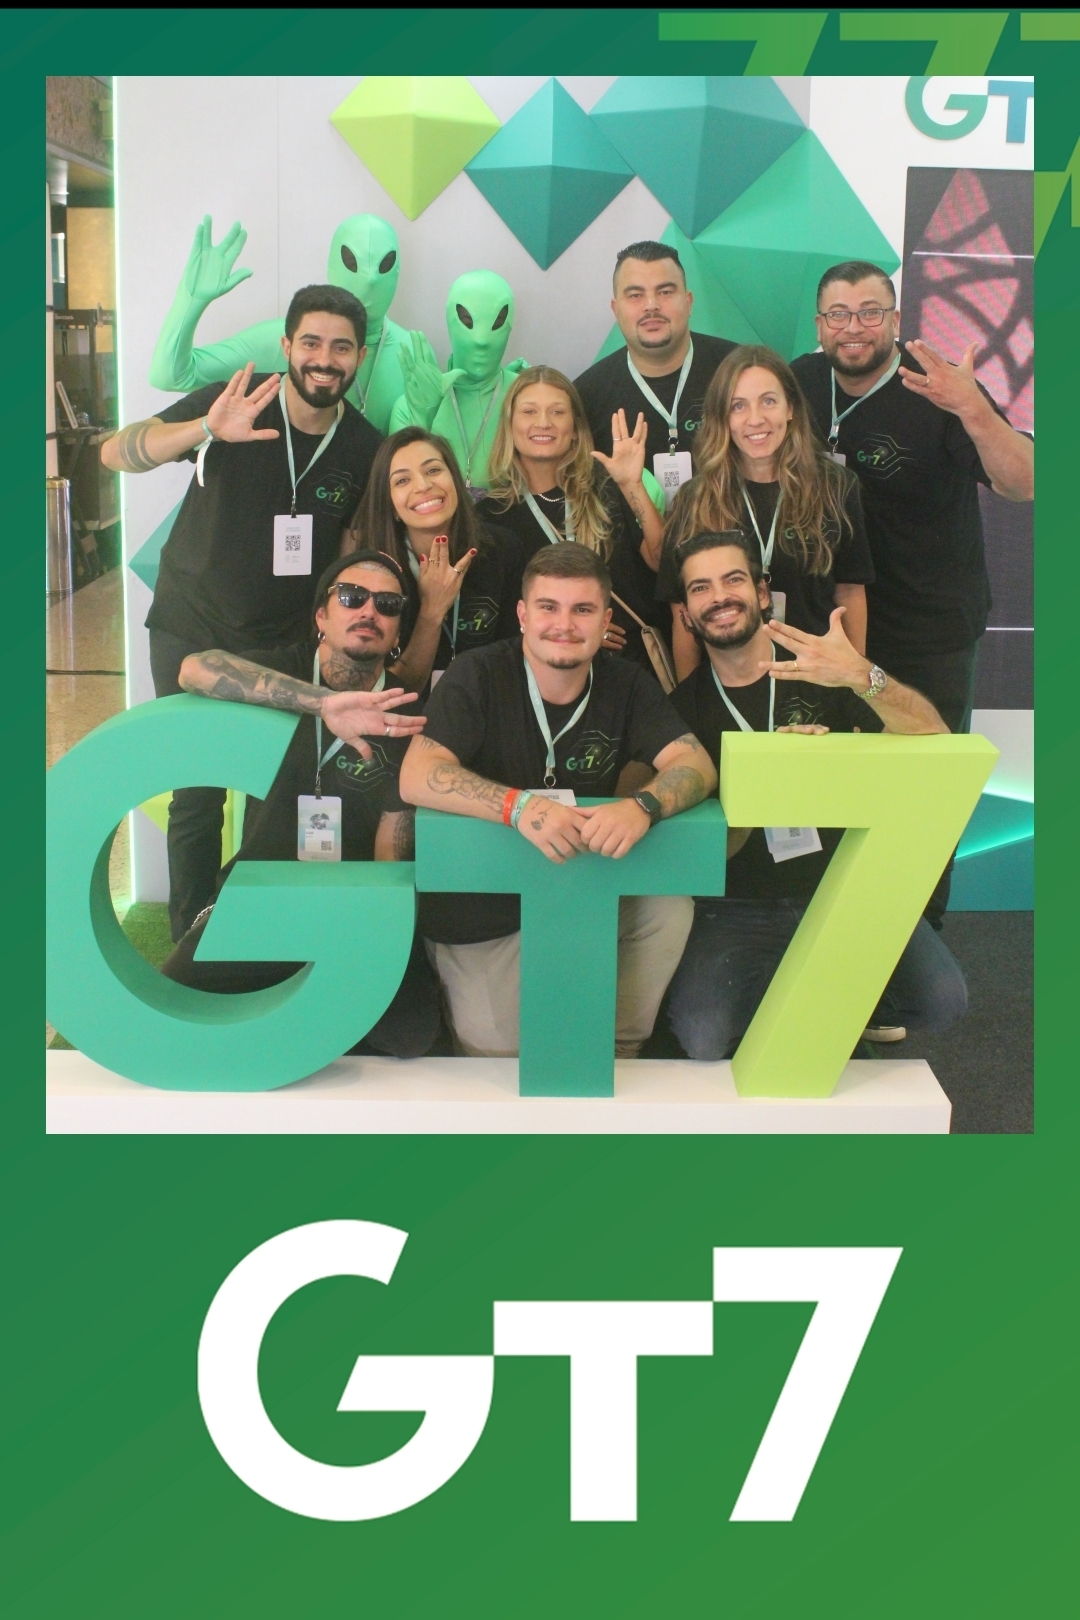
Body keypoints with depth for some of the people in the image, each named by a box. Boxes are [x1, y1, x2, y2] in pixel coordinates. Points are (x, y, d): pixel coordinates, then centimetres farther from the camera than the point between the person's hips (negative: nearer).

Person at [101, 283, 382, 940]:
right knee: (198, 796, 1)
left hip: (288, 644, 2)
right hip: (193, 634, -2)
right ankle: (191, 941, 19)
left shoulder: (366, 448, -4)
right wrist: (207, 431, -39)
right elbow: (117, 453, -22)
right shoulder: (235, 404, -12)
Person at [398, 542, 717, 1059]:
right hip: (481, 915, -3)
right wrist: (520, 804, -42)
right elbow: (416, 778, -26)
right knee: (498, 1058, -7)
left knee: (671, 908, -21)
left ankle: (618, 1050, 0)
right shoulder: (478, 677, -14)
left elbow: (695, 764, -13)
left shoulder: (625, 684, -2)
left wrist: (643, 806, -36)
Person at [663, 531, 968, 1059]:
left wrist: (863, 678, -34)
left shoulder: (822, 670, 1)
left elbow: (934, 736, -16)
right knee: (702, 1041, -24)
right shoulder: (684, 704, 0)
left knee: (942, 1000, -22)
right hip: (739, 910, 0)